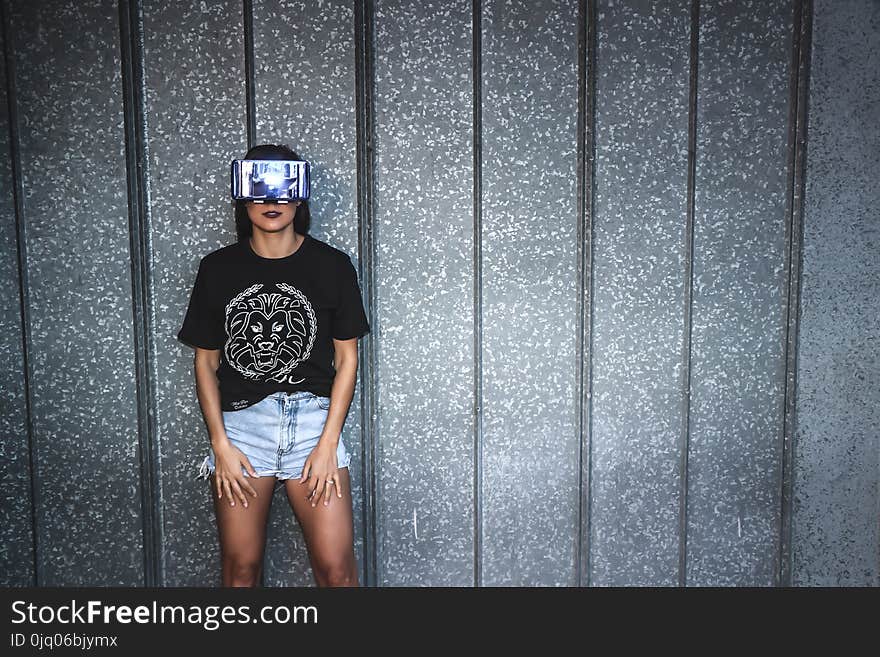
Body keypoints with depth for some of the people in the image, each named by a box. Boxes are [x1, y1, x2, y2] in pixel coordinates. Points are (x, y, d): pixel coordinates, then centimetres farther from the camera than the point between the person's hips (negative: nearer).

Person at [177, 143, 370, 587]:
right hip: (240, 421, 1)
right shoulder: (218, 268, 5)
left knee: (335, 566, -5)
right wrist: (220, 443, -2)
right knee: (240, 567, 6)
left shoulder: (331, 266, 2)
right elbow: (205, 362, 8)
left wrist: (328, 443, -5)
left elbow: (346, 359, 3)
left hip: (313, 418, -1)